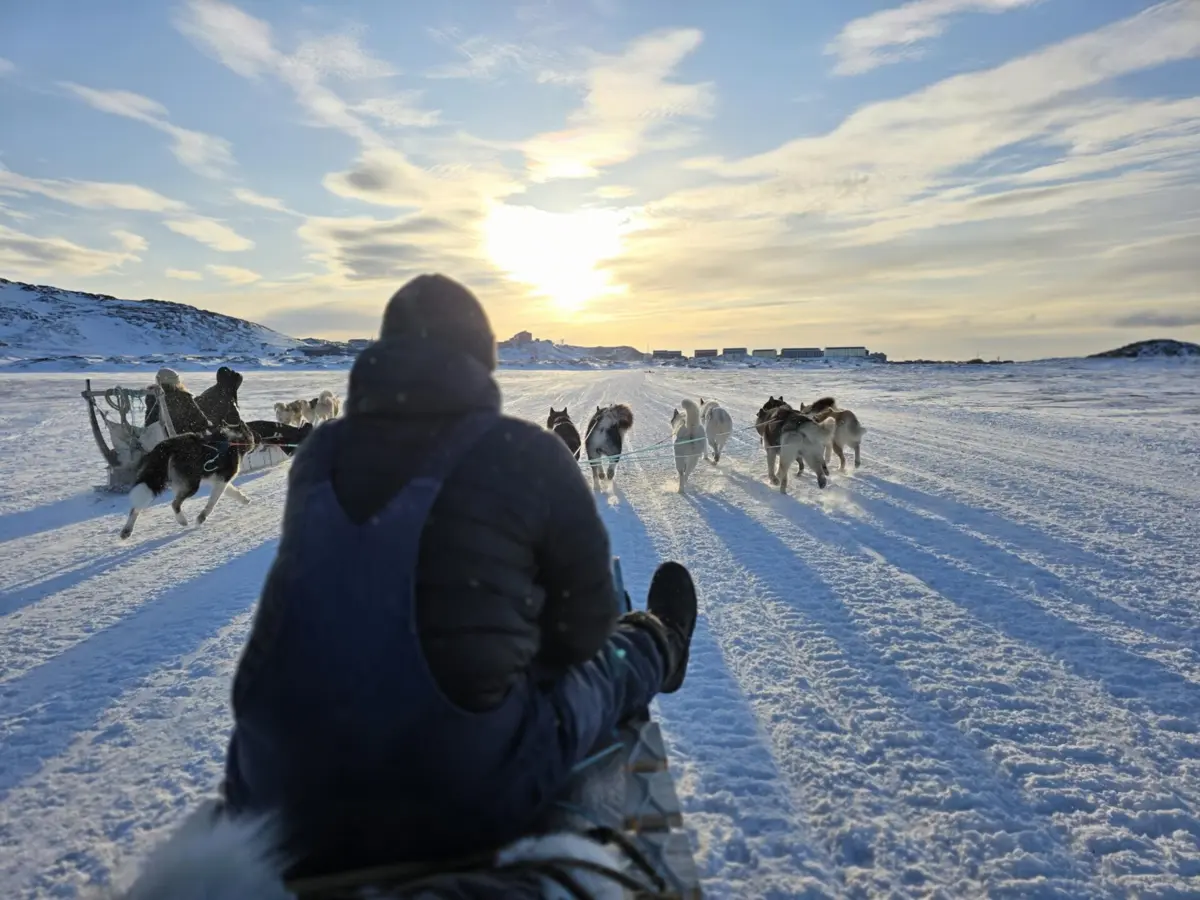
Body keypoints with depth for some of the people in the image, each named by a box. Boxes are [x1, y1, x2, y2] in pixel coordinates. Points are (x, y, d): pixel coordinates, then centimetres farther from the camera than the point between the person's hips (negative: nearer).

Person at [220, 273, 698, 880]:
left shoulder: (319, 455, 3)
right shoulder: (528, 454, -10)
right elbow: (581, 631, -1)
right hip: (464, 806, -4)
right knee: (607, 662, 23)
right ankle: (659, 650, 55)